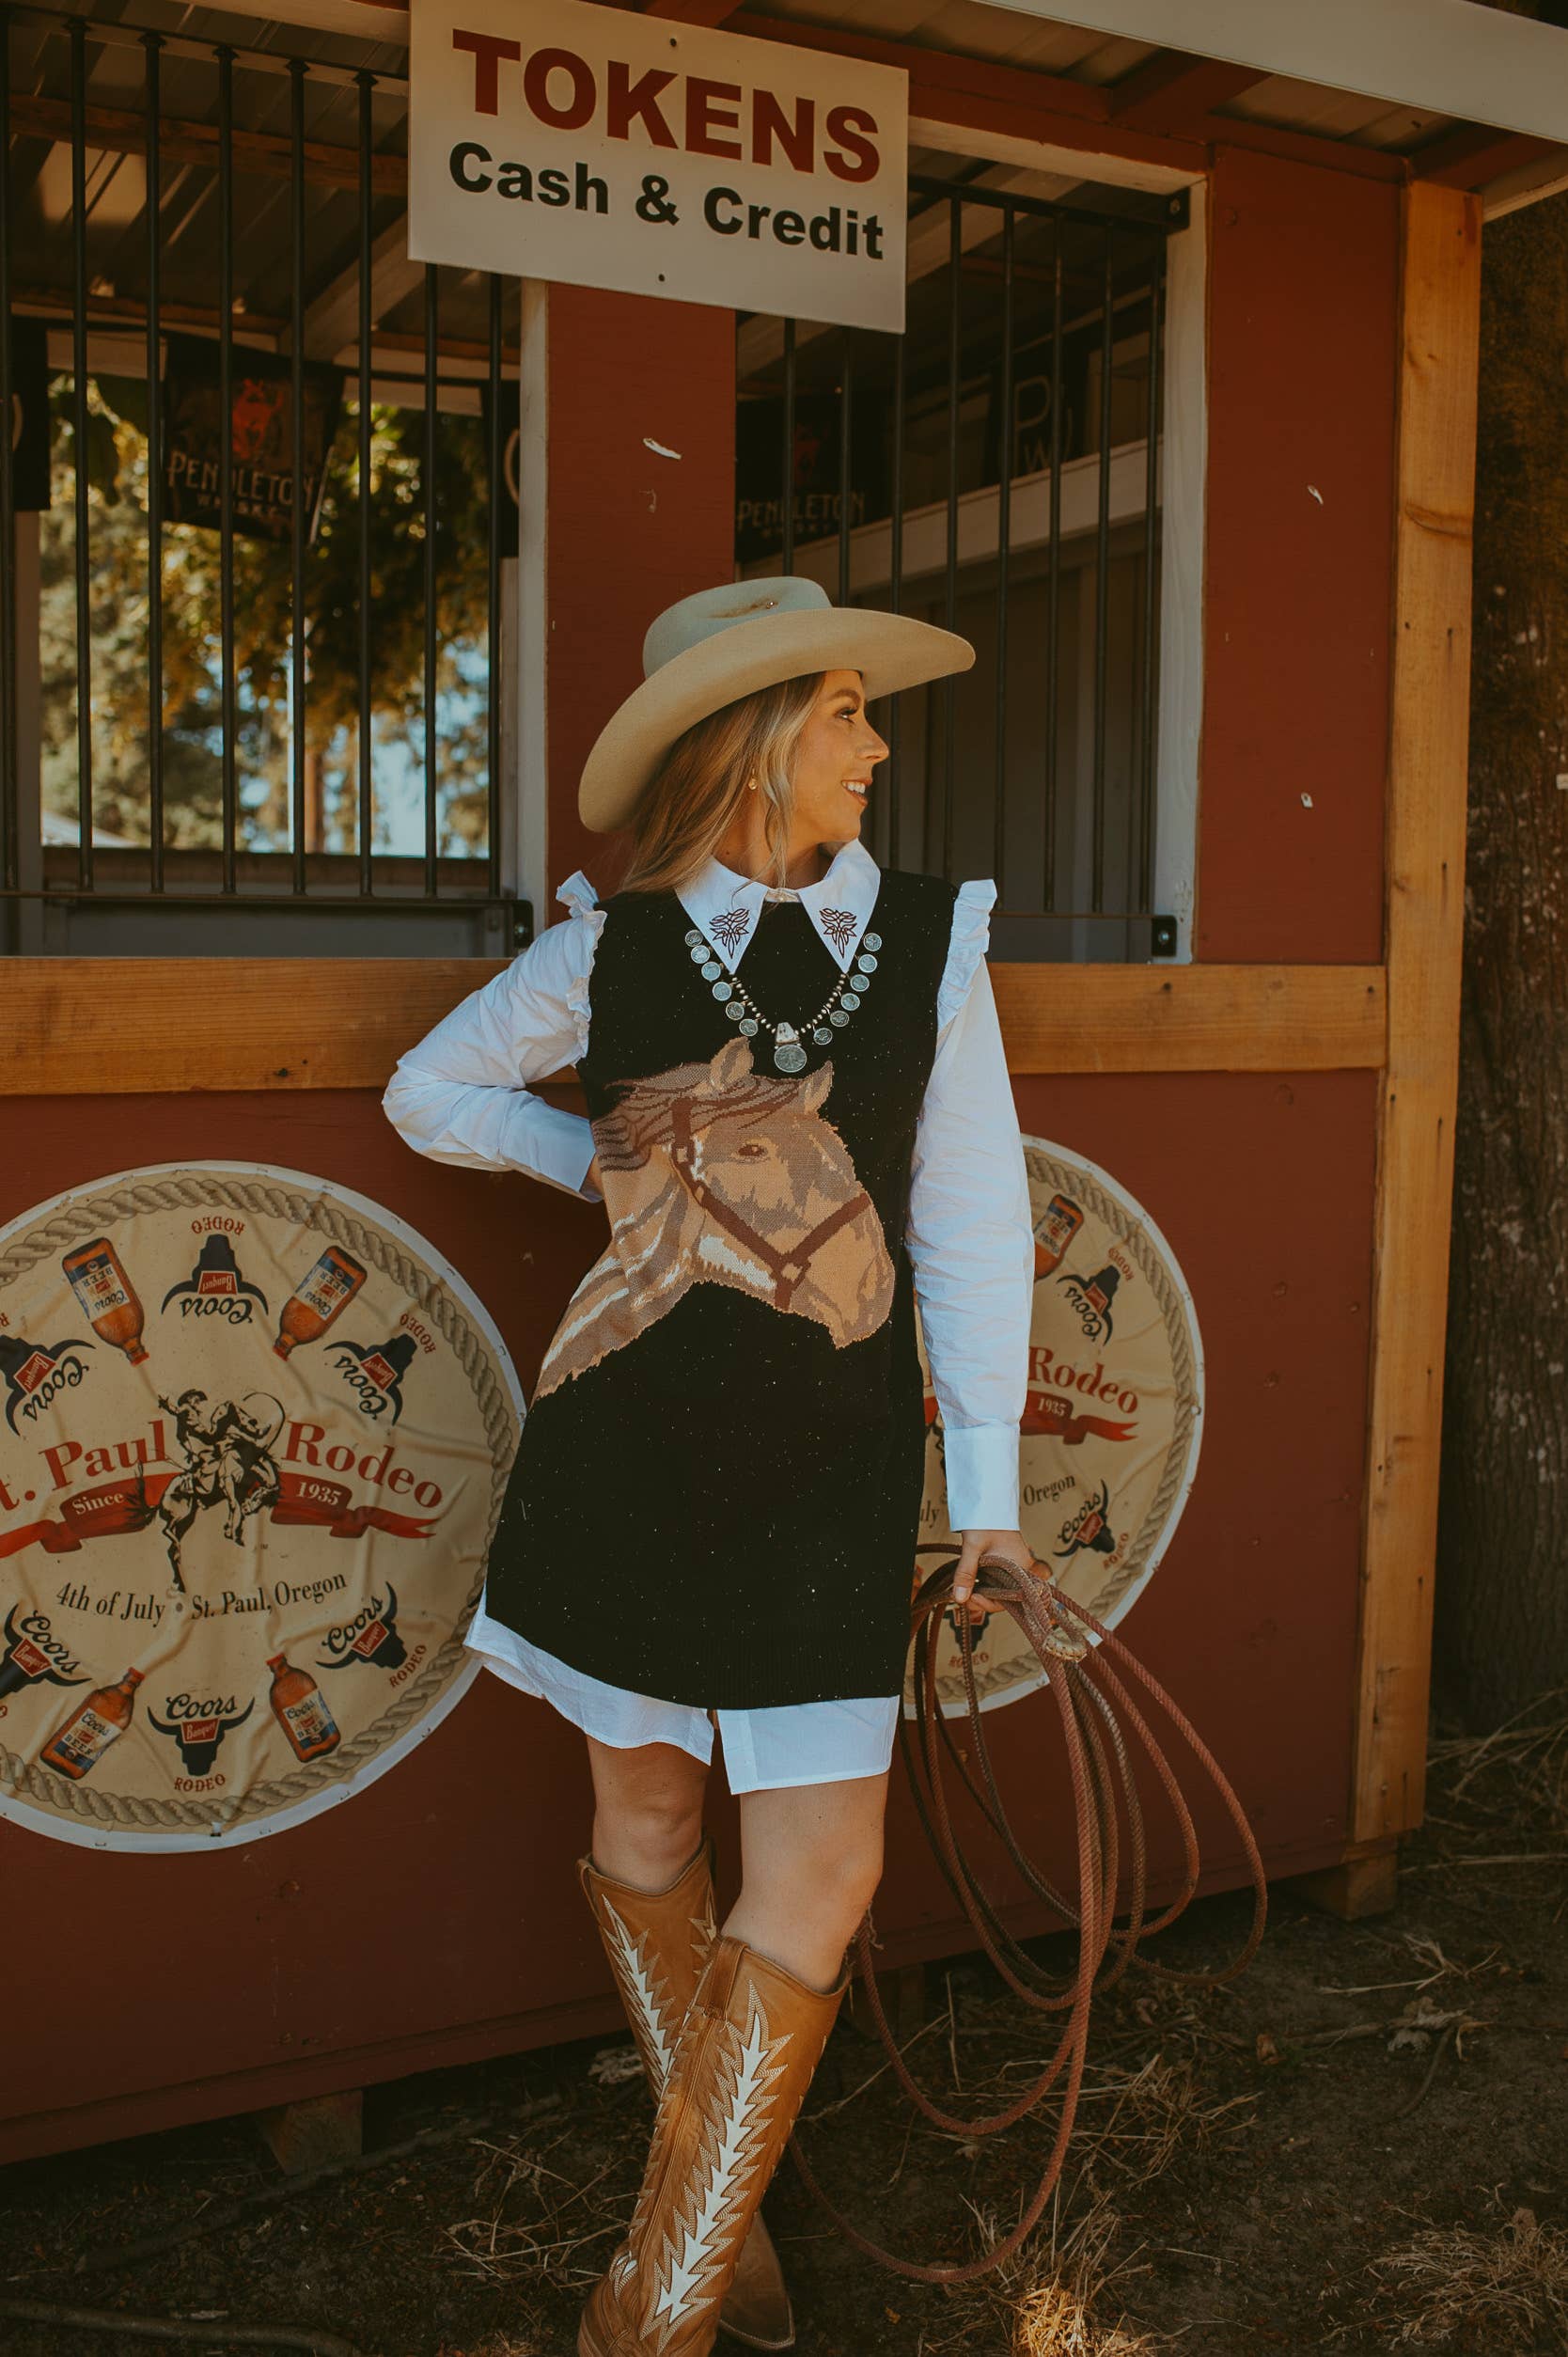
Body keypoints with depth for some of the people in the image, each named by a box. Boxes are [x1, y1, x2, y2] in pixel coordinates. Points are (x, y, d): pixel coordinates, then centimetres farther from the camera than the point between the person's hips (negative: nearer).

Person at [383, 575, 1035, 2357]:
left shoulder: (930, 941, 1)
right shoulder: (610, 955, -1)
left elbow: (971, 1224, 2)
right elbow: (427, 1091, 15)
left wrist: (986, 1488, 2)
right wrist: (599, 1162, 3)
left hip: (833, 1454, 1)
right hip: (633, 1438, 0)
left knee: (822, 1866, -3)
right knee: (645, 1813, 12)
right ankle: (715, 2204, 36)